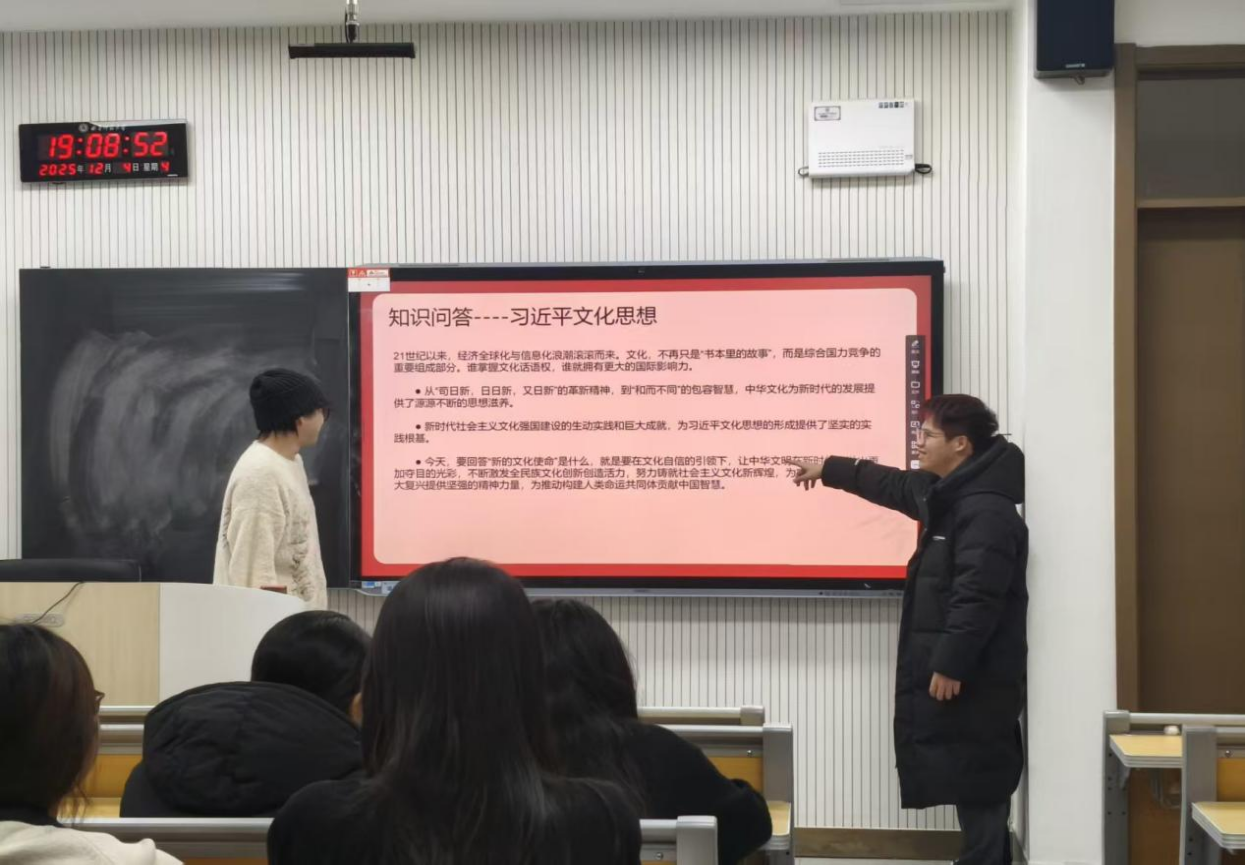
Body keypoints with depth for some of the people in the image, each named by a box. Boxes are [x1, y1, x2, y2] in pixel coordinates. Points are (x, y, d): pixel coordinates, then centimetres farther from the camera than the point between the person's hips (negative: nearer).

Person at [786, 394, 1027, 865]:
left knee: (977, 787, -7)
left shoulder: (986, 511, -19)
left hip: (972, 679, -10)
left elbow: (977, 598, -25)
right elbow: (893, 485, 33)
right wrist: (829, 469, 42)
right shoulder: (949, 494, 14)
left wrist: (950, 665, -24)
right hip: (956, 670, 10)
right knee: (975, 787, 12)